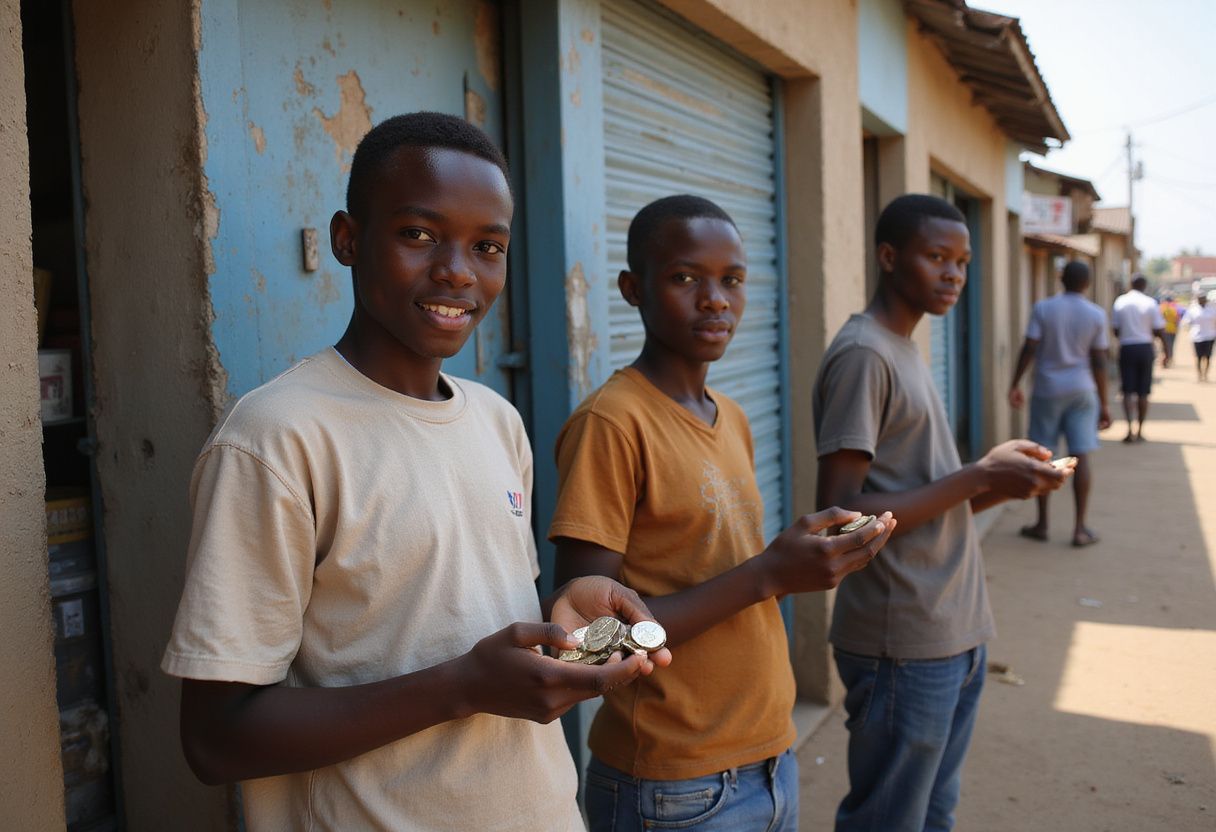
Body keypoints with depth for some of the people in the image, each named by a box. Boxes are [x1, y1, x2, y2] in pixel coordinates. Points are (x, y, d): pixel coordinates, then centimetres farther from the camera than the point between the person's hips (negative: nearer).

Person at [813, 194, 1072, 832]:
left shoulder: (905, 349, 15)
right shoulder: (862, 354, -15)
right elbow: (839, 515, -21)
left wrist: (1004, 484, 1)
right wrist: (978, 477, -18)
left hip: (957, 634, 9)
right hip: (903, 646, -9)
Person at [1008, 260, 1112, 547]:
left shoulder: (1043, 309, -5)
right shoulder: (1096, 315, -2)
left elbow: (1029, 349, -8)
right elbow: (1099, 362, 0)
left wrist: (1015, 385, 2)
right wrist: (1103, 404, 5)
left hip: (1048, 390, -1)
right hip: (1082, 391, 1)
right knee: (1080, 457, 2)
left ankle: (1042, 524, 12)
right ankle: (1080, 528, 4)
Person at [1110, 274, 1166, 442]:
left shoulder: (1120, 301, 0)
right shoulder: (1150, 303, -4)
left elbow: (1116, 330, 3)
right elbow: (1159, 331, -5)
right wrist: (1166, 349, 7)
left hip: (1126, 348, 0)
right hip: (1145, 347, 0)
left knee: (1128, 390, 2)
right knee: (1143, 392, 9)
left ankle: (1130, 429, -15)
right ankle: (1140, 431, 14)